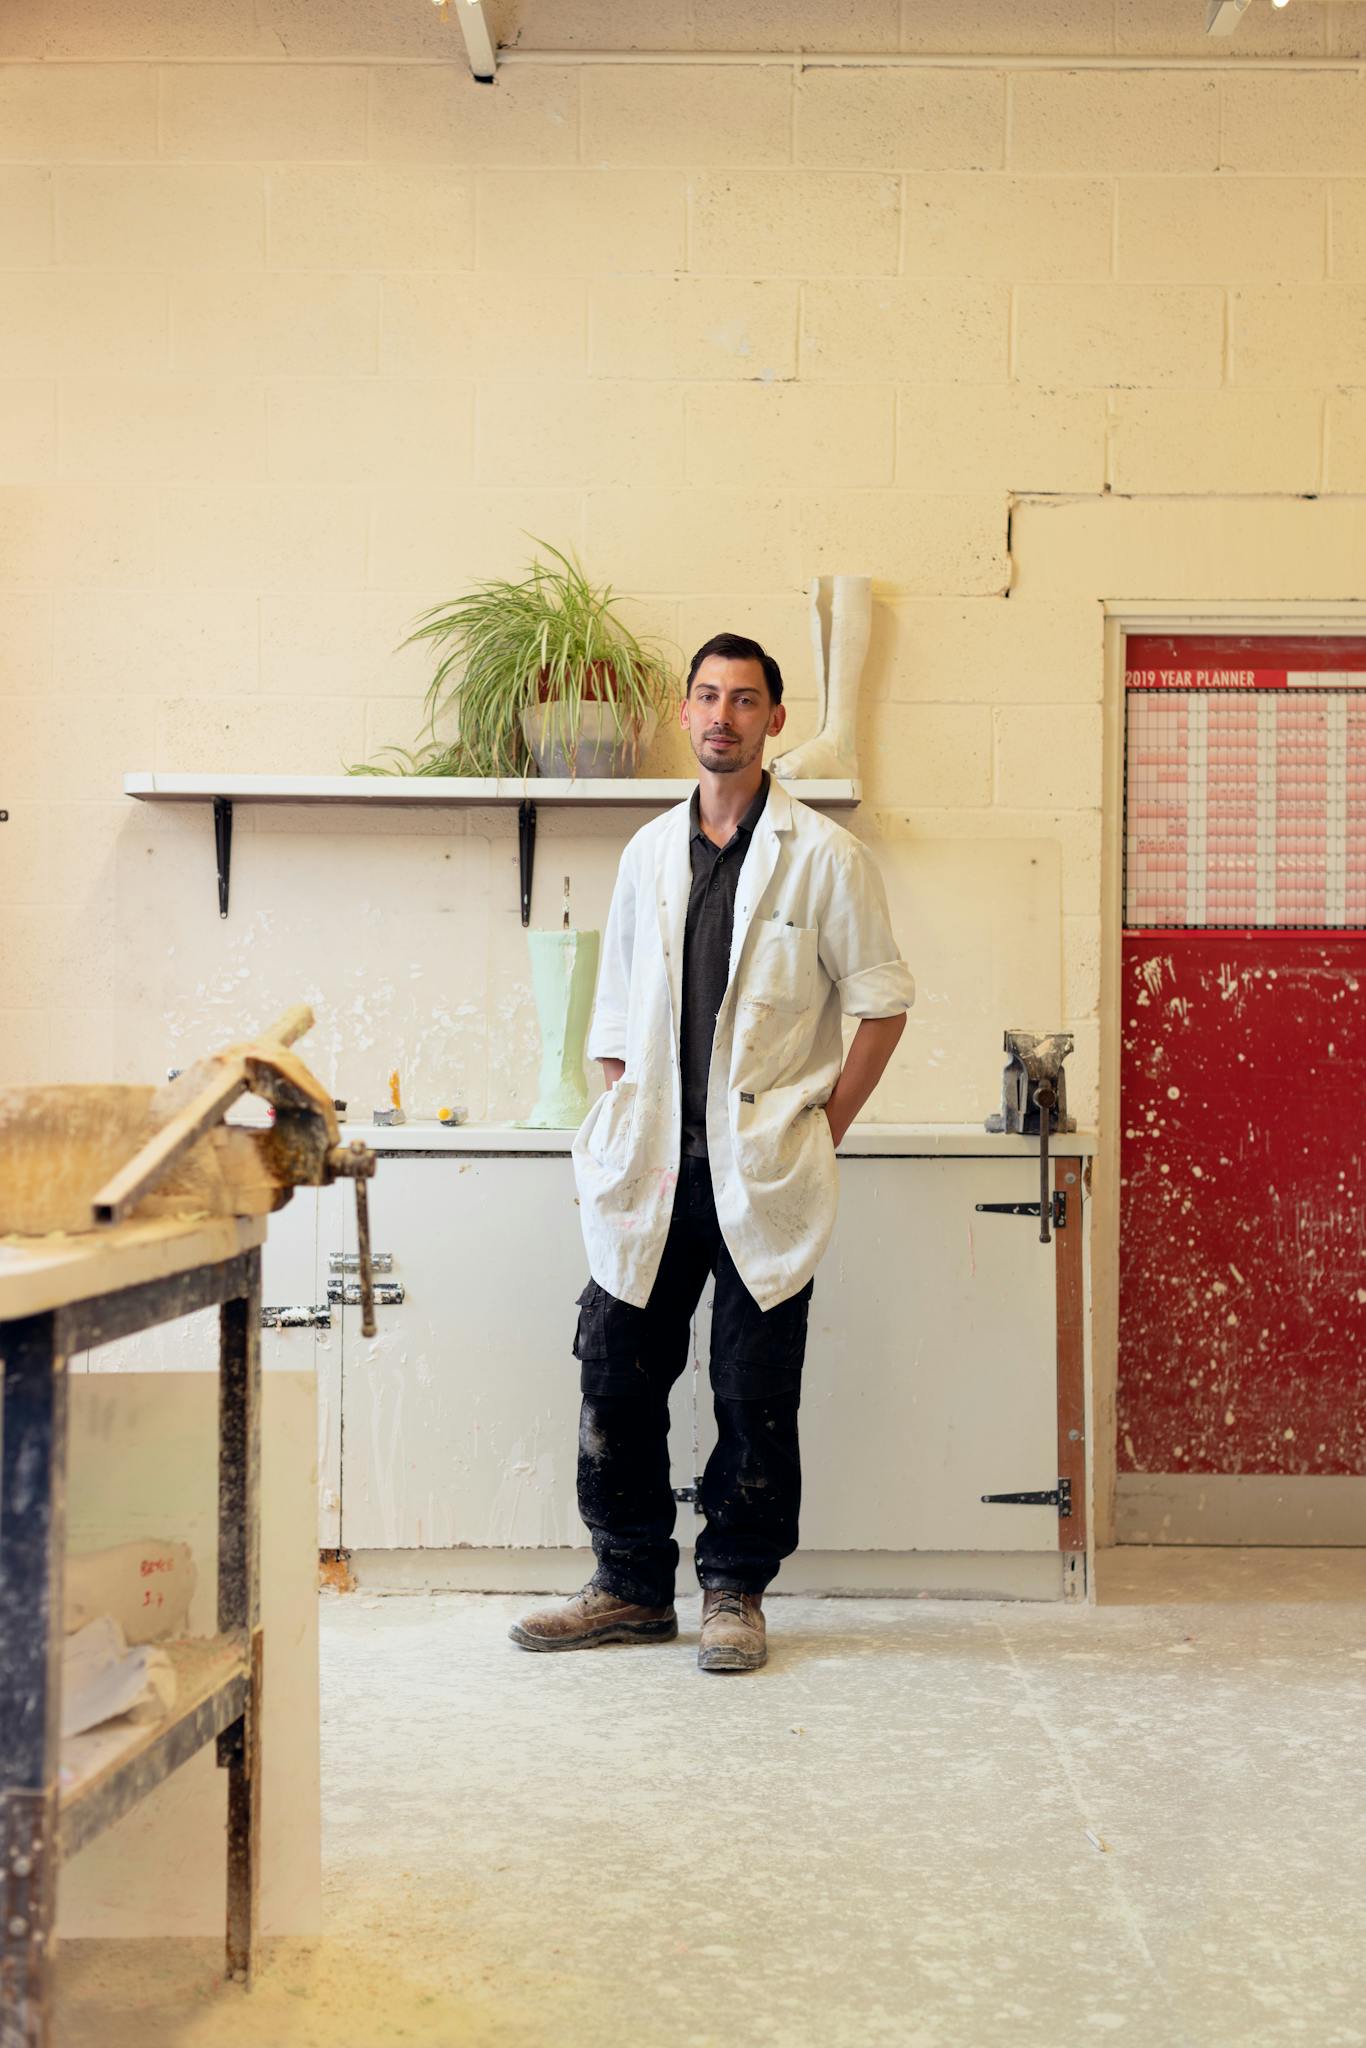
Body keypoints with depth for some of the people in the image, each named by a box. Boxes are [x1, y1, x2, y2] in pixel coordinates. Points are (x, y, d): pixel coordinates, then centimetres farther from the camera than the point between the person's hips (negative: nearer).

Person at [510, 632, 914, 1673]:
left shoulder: (823, 856, -1)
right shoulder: (649, 853, 12)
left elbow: (883, 1002, 1)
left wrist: (823, 1131, -3)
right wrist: (612, 1136, 8)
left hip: (764, 1175, -4)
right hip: (655, 1170, 4)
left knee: (756, 1393, 2)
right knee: (616, 1378, 6)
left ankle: (736, 1590, 17)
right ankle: (632, 1586, 19)